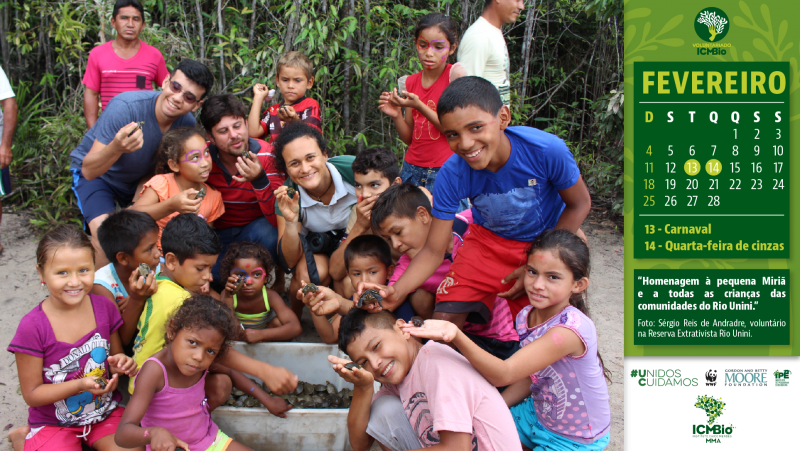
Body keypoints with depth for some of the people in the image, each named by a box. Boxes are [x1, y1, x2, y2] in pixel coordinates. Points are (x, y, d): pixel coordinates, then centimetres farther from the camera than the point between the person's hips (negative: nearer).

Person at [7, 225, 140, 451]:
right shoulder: (32, 328, -19)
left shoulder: (104, 308, -7)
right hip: (55, 422, -3)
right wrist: (80, 385, -26)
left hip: (106, 412, 3)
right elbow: (31, 394, -13)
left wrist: (121, 364, -14)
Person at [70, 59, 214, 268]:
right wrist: (116, 148, -58)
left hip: (139, 179, 5)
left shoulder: (188, 125, -20)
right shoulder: (125, 107, -35)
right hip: (97, 174, -5)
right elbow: (89, 170, -37)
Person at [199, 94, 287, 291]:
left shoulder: (268, 156, -20)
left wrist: (259, 180, -43)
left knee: (268, 231, -35)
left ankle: (276, 277, -5)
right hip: (217, 234, 2)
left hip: (255, 230, -1)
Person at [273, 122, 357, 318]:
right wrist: (290, 221, -39)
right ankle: (293, 317, 3)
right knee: (308, 273, -30)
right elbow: (290, 262, -22)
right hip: (317, 246, 1)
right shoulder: (288, 195, -21)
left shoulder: (352, 169, -28)